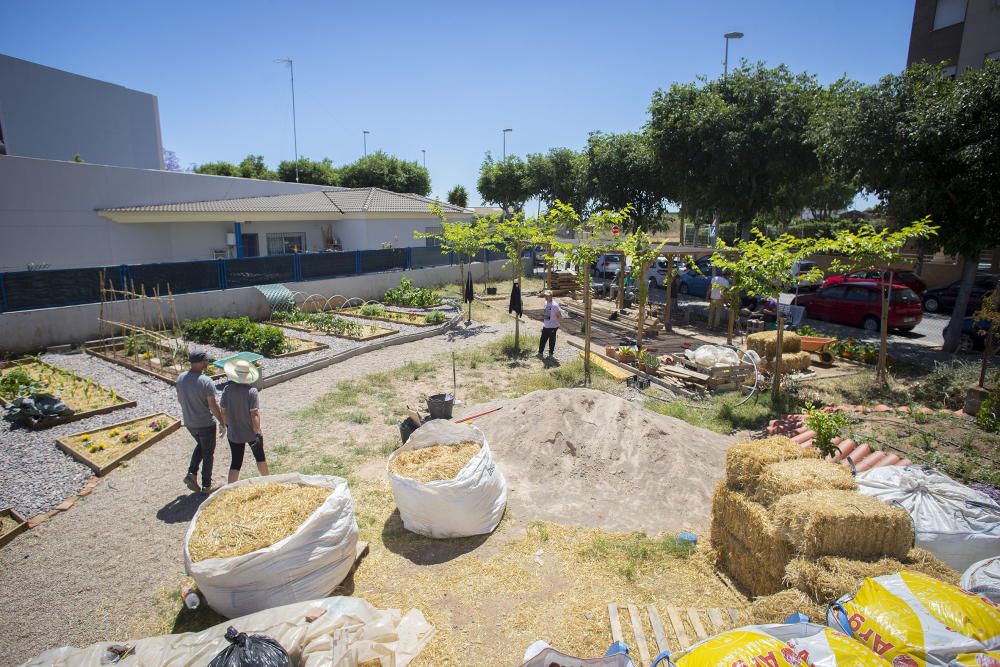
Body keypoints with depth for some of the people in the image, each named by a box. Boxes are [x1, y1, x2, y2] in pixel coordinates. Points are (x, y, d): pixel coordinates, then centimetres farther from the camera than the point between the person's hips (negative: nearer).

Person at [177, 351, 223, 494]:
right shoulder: (206, 382, -23)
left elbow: (179, 399, 9)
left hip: (189, 422, 6)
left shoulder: (180, 378, -3)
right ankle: (206, 485, 19)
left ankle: (191, 473, 15)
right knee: (208, 453, 10)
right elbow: (213, 406, -21)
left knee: (200, 446, 29)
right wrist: (222, 421, -9)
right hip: (206, 423, -6)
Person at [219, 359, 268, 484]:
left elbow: (223, 411, -2)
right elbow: (255, 414, -21)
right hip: (251, 432, -2)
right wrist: (257, 431, -11)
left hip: (234, 433, 2)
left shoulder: (227, 389, -10)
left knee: (236, 462, 11)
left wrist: (228, 426, 14)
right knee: (259, 456, 22)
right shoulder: (251, 391, -21)